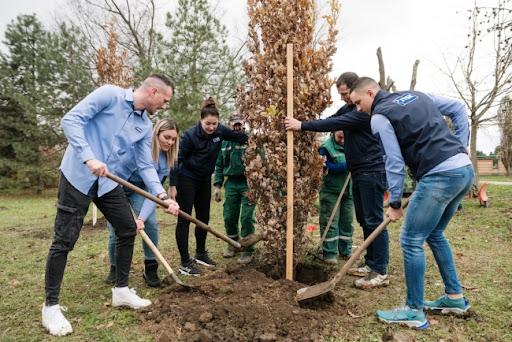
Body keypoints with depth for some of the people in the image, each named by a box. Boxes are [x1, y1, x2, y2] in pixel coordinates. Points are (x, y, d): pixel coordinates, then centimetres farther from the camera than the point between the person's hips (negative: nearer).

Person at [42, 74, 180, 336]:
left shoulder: (145, 126, 5)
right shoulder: (109, 95, -12)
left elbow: (146, 166, 4)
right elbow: (71, 120, -17)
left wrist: (163, 196, -9)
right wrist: (89, 158, -27)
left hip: (108, 182, 7)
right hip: (78, 177, -7)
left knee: (128, 229, 6)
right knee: (64, 240, -2)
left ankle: (121, 291, 21)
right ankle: (51, 306, 14)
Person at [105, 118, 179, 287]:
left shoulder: (166, 158, -17)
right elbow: (118, 178, -23)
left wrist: (141, 217, -31)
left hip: (141, 189, 3)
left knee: (150, 223, -15)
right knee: (116, 230, -4)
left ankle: (150, 268, 0)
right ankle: (114, 268, 22)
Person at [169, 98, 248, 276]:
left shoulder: (219, 131, -7)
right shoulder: (190, 135, -22)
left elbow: (240, 137, 7)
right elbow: (177, 159, -20)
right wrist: (173, 185, -23)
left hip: (205, 180, 6)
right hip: (186, 180, -6)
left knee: (203, 218, 14)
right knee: (184, 220, -4)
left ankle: (200, 254, 33)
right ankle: (185, 263, 4)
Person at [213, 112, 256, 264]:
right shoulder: (225, 143, 12)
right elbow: (219, 165, 16)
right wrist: (217, 186, 10)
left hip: (248, 183, -4)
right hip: (231, 183, 5)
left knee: (247, 217, -3)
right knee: (229, 217, 9)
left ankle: (247, 250, 12)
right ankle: (232, 244, 33)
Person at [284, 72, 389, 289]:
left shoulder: (366, 110, -17)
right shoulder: (349, 108, 14)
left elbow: (335, 124, -25)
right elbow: (332, 120, 11)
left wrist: (302, 126, -24)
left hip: (371, 171, -10)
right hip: (358, 172, 10)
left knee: (374, 221, -5)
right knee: (364, 220, 14)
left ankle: (380, 272, 3)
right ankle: (370, 263, 25)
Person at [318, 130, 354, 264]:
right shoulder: (326, 147, -11)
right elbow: (330, 168, -19)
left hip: (348, 191, 6)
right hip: (331, 191, -5)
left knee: (347, 222, 12)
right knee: (330, 222, -1)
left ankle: (346, 250, 27)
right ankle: (329, 253, 9)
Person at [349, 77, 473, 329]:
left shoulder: (379, 117, -4)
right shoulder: (417, 95, 20)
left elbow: (394, 163, -8)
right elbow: (458, 108, 23)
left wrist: (394, 203, 1)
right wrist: (461, 145, 19)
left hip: (440, 176, -9)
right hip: (465, 169, 9)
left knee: (411, 240, 0)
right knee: (434, 234, 22)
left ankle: (414, 311, 9)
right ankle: (455, 298, 31)